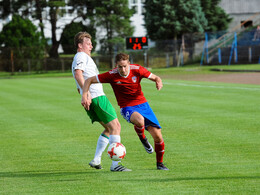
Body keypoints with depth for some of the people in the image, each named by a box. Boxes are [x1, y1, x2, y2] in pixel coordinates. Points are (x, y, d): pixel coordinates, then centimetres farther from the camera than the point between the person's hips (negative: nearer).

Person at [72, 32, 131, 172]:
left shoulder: (79, 58, 28)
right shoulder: (81, 56, -3)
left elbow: (79, 89, 33)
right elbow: (78, 74, -23)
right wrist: (86, 92, -31)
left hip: (91, 99, 10)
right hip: (97, 97, -10)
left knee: (109, 129, 18)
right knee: (115, 126, -12)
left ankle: (96, 160, 13)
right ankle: (115, 164, -19)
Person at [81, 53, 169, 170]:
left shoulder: (137, 70, -11)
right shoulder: (112, 75, -15)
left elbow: (155, 77, 2)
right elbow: (89, 80, -7)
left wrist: (158, 82, -21)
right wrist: (84, 97, -18)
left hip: (142, 104, 3)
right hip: (127, 108, -3)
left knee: (157, 135, -5)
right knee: (139, 120, -39)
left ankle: (160, 163, 21)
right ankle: (142, 138, -2)